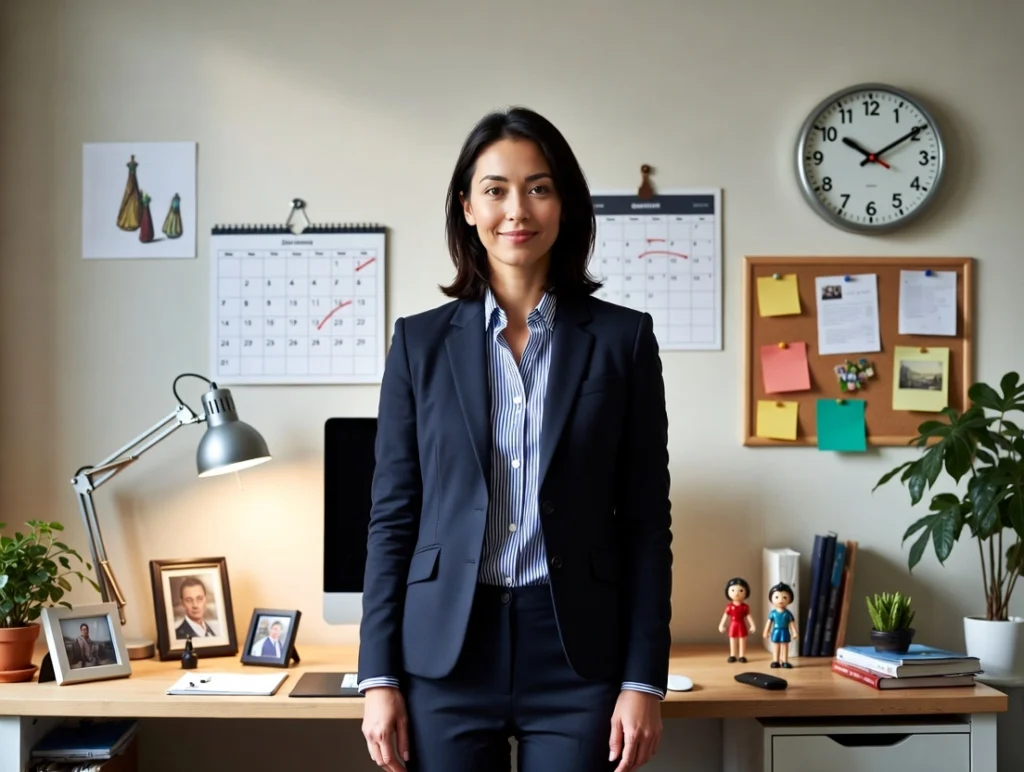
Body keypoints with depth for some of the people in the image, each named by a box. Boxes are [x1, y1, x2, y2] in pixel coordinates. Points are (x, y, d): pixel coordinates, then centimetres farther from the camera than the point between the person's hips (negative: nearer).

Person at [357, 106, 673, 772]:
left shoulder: (623, 337, 1)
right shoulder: (421, 341, 4)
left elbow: (646, 521, 1)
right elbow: (392, 517, 4)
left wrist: (645, 679, -3)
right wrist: (379, 675, 0)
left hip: (578, 652, 0)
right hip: (447, 653, 1)